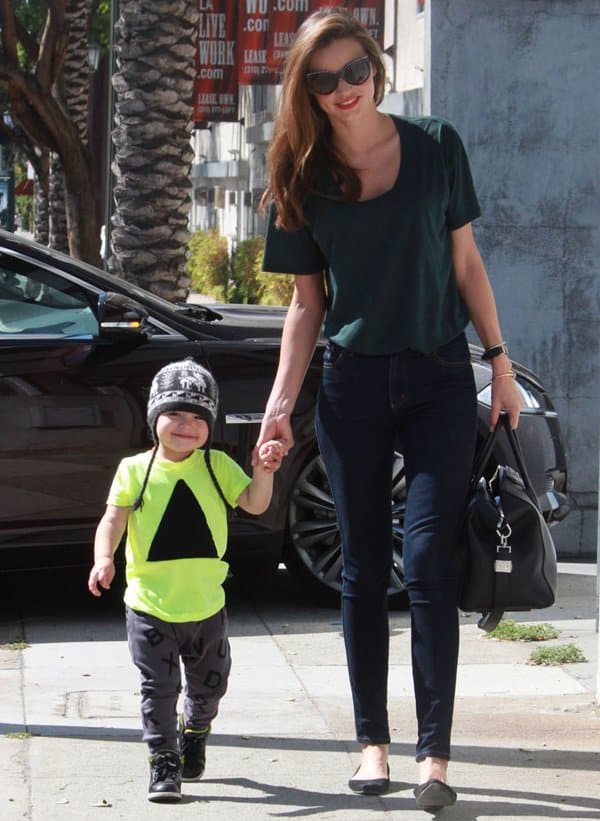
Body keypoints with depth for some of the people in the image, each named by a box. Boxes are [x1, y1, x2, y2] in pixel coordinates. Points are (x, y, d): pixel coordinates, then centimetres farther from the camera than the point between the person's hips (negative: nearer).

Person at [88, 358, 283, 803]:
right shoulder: (135, 470, -4)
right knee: (159, 689, -1)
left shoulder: (218, 466, 2)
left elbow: (255, 504, -5)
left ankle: (194, 733, 44)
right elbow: (113, 520, -9)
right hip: (150, 607, -2)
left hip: (206, 605, 2)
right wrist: (104, 559, -27)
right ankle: (164, 762, 9)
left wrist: (263, 471, -24)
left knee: (209, 686, 17)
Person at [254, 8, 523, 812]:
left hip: (439, 381, -2)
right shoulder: (303, 176, 2)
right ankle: (373, 740, 15)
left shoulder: (436, 147, -1)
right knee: (363, 568, 6)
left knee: (429, 562, -9)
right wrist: (282, 399, -2)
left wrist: (500, 361, 2)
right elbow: (307, 300, 6)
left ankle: (435, 752, -6)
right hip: (352, 385, 2)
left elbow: (465, 263, 6)